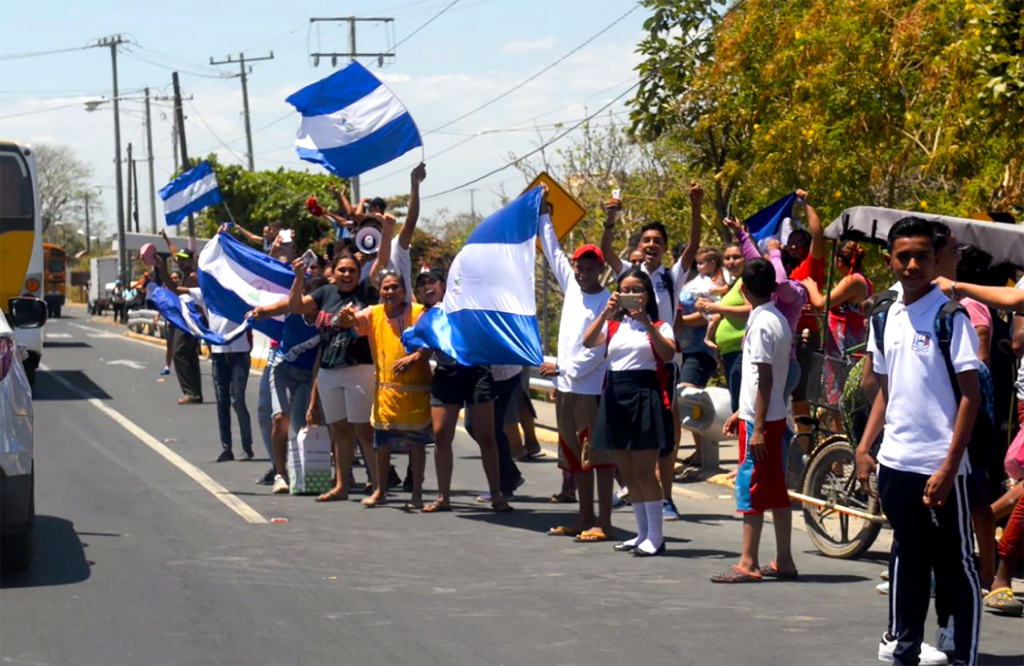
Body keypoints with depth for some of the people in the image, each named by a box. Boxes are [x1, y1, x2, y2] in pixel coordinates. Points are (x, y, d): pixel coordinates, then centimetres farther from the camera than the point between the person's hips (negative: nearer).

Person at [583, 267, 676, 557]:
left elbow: (668, 353, -16)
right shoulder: (613, 324, 12)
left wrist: (647, 323, -23)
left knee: (644, 470, -8)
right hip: (616, 395, 5)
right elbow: (588, 342, -7)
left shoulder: (659, 326, 3)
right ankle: (643, 533, 19)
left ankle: (655, 536, -3)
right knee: (628, 472, 9)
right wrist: (606, 313, -17)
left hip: (645, 395, -5)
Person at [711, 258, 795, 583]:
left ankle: (748, 563, -2)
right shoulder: (778, 320, 11)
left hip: (761, 420, -9)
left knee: (751, 489, -5)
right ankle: (783, 561, 15)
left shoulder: (761, 324, -16)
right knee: (776, 491, 11)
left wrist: (757, 427, -20)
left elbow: (764, 379, -20)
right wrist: (742, 413, 22)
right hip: (776, 416, 9)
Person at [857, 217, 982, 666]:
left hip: (939, 466, -6)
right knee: (906, 558, 16)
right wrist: (865, 449, 9)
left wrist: (949, 466, -17)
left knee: (955, 565, 1)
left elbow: (970, 395, -12)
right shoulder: (885, 318, 9)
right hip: (894, 462, 6)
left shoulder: (950, 316, -10)